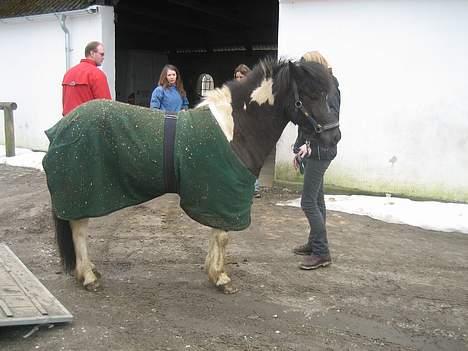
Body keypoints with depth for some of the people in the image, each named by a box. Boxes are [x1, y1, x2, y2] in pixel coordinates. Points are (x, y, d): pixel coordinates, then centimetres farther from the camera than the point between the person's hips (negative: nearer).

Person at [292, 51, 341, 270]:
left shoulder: (328, 89, -13)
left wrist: (310, 145, -34)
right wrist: (300, 150, 22)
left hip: (319, 152, -10)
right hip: (310, 151, 10)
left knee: (309, 202, -10)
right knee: (316, 200, 16)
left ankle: (322, 253, -3)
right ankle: (314, 244, 28)